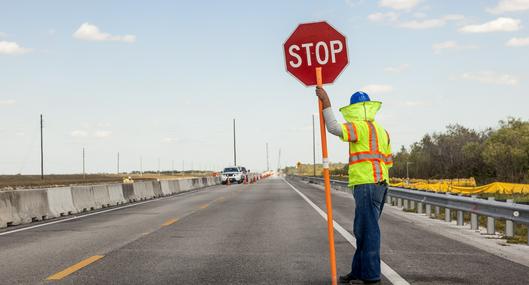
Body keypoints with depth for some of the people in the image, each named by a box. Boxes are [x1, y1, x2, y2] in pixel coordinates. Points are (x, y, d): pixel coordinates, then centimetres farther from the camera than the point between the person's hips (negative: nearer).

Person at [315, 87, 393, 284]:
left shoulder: (361, 126, -8)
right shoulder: (381, 131, 22)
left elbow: (334, 128, -21)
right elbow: (388, 162, 23)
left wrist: (326, 102, -15)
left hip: (366, 184, -10)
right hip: (380, 184, 10)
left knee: (367, 229, -6)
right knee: (363, 229, 14)